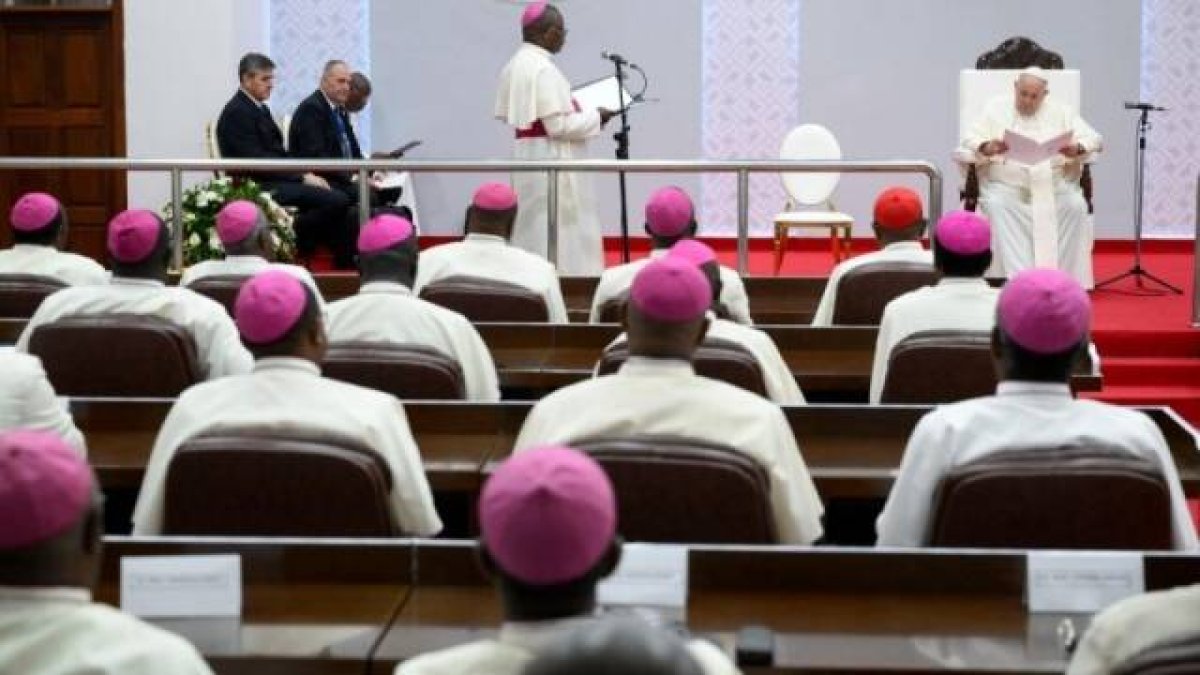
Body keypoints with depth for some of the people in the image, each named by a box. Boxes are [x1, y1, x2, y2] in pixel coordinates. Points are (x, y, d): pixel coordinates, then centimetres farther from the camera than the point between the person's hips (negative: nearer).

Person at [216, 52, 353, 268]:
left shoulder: (261, 109, 19)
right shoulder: (236, 112, -10)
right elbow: (256, 161, -17)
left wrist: (306, 175, 0)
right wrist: (302, 177, -16)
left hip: (276, 180, 9)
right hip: (258, 186, -9)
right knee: (336, 200, -23)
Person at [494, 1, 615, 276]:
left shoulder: (515, 64, 7)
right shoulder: (544, 68, -20)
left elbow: (506, 114, 14)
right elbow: (558, 126, -22)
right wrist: (595, 116, -8)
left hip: (527, 154, 9)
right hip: (551, 159, -9)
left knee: (533, 229, 14)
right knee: (561, 228, -4)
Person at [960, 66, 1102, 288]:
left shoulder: (1060, 112, 14)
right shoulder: (996, 108, 10)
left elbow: (1094, 139, 8)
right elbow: (970, 140, 1)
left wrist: (1077, 149, -17)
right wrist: (987, 147, -24)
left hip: (1054, 185, 1)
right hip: (1006, 185, -1)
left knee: (1076, 206, -27)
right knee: (997, 205, -33)